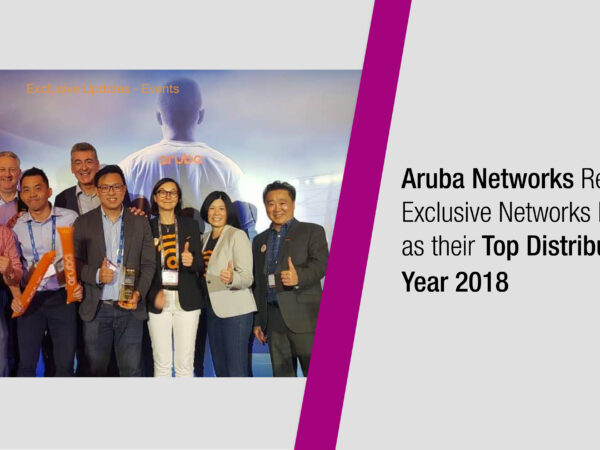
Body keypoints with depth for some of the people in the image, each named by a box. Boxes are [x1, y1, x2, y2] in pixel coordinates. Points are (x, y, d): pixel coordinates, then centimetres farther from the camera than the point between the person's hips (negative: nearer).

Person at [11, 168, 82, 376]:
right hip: (29, 298, 2)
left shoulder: (70, 218, -4)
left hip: (62, 297, -2)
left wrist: (78, 283, -11)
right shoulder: (17, 226, 3)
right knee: (26, 363, 7)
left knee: (65, 363, 4)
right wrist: (16, 294, -1)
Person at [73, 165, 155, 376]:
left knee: (131, 370, 3)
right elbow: (76, 262, 3)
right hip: (96, 309, 0)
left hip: (130, 309, 0)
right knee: (96, 369, 8)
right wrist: (96, 275, -16)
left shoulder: (140, 222, 6)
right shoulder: (83, 223, 4)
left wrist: (139, 293, -10)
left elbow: (148, 264, 5)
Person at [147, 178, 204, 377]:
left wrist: (191, 261, -17)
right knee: (162, 362, 0)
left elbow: (200, 265, 6)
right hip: (157, 300, 0)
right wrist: (155, 293, -8)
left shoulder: (191, 225, 8)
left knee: (185, 363, 0)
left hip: (186, 299, 0)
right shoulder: (148, 226, 6)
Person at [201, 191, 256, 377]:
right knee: (220, 368, 12)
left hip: (235, 310, -7)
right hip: (213, 310, 7)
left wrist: (231, 278, -36)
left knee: (236, 370, -9)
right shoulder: (205, 238, 13)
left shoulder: (237, 235, -8)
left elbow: (247, 278, -14)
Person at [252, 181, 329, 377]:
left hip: (303, 316, -5)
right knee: (281, 374, 8)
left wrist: (299, 277, -32)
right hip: (273, 319, 5)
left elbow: (321, 263, -11)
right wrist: (258, 321, 16)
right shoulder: (260, 240, 19)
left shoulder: (312, 232, 4)